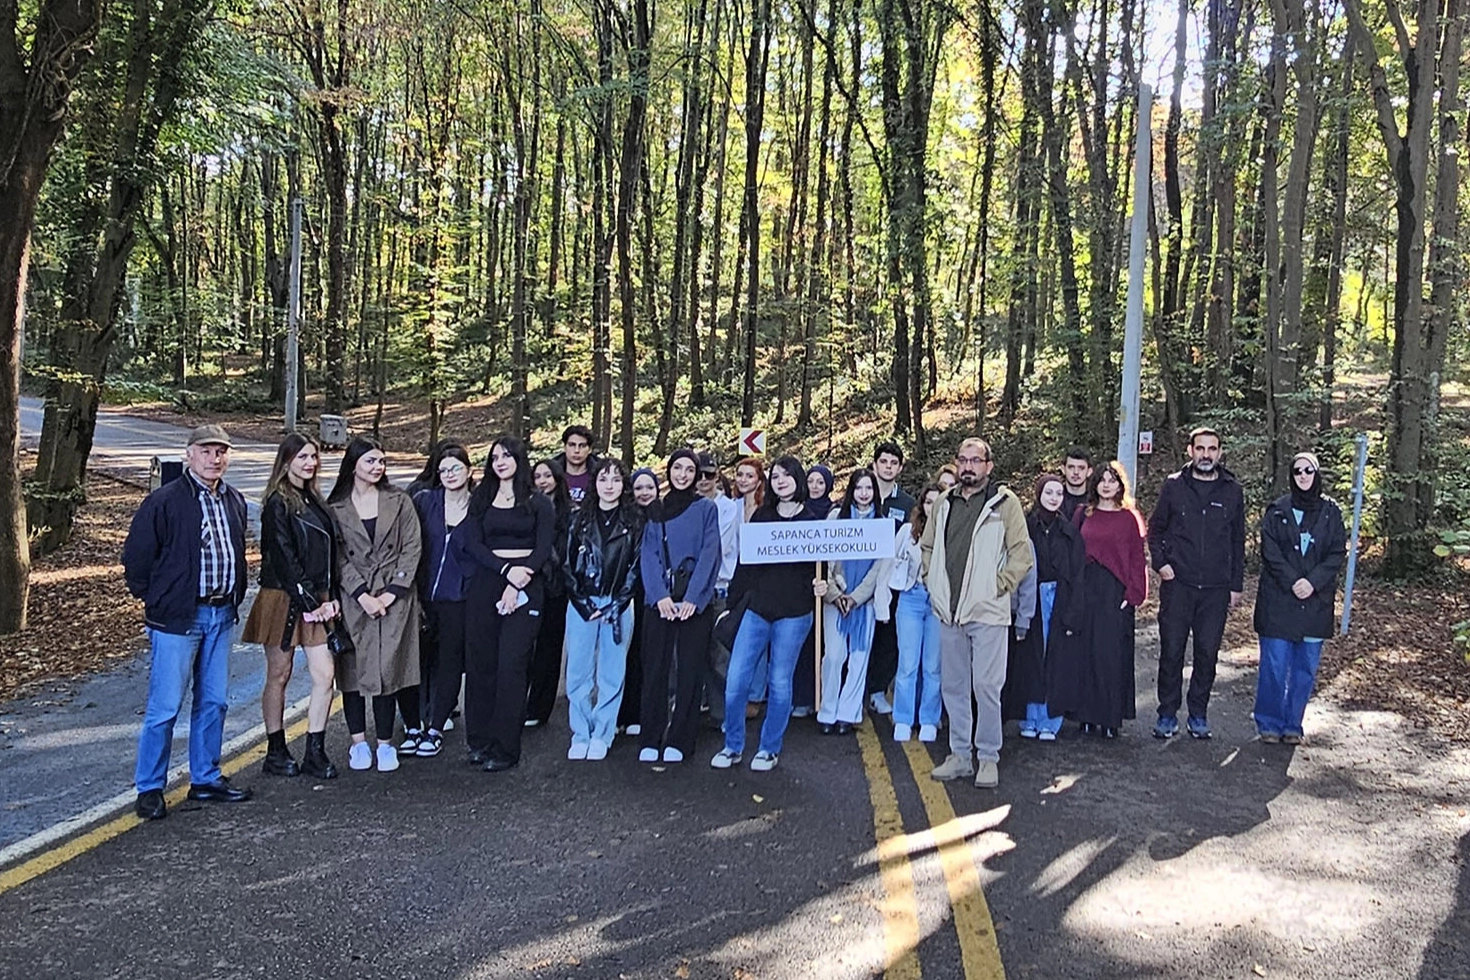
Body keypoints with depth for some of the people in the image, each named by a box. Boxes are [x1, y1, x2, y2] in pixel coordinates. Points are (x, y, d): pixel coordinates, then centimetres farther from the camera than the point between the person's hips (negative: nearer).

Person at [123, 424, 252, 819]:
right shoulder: (164, 501, -11)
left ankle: (206, 779, 25)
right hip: (177, 618, -6)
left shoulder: (234, 502, 10)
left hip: (221, 615, 7)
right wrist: (152, 598, -2)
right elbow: (136, 555, -7)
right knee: (164, 707, -2)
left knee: (213, 702, 13)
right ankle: (149, 788, 11)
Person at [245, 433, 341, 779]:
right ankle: (276, 753, 16)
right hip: (284, 599, -6)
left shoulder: (313, 500, 14)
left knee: (325, 675, 0)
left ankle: (315, 753, 8)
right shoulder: (278, 503, -8)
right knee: (279, 676, 5)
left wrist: (331, 597, 4)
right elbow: (284, 557, -14)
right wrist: (310, 601, -14)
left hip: (315, 600, 7)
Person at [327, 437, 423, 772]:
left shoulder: (399, 501, 5)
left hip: (394, 598, 0)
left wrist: (392, 592, -7)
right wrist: (362, 595, -11)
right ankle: (358, 742, 13)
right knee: (353, 667, 3)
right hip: (353, 598, 0)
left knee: (388, 667, -1)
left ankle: (385, 742, 7)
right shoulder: (335, 507, 3)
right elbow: (338, 556, -2)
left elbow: (412, 547, 1)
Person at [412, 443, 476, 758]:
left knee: (449, 662, 3)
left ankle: (435, 729, 11)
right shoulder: (424, 501, 3)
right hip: (423, 595, 1)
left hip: (458, 599, -1)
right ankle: (417, 722, 17)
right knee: (422, 660, 6)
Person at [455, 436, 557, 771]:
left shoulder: (539, 503, 7)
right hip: (485, 584, 3)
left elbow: (543, 550, -1)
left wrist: (517, 584, -13)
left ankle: (505, 749, -3)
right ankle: (479, 741, 11)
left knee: (511, 665, -7)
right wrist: (507, 569, -13)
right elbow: (473, 544, 3)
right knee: (480, 663, 1)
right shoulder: (481, 500, 14)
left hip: (526, 589, -3)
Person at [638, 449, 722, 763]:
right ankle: (650, 740, 9)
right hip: (659, 599, 2)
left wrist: (692, 598, -13)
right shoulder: (656, 511, 12)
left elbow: (709, 555, -3)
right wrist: (660, 596, -11)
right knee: (655, 668, 2)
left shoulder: (706, 509, 5)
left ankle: (678, 740, 8)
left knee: (689, 670, 1)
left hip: (694, 601, -2)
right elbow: (649, 555, 4)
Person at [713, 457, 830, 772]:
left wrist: (821, 586, -13)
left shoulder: (813, 521, 5)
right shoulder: (760, 516, 9)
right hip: (756, 608, 2)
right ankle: (732, 746, 14)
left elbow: (820, 565, 8)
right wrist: (735, 602, 6)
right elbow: (745, 562, 10)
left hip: (793, 614, -2)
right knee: (735, 680, -3)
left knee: (780, 683, 5)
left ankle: (770, 748, 20)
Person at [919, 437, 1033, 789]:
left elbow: (1022, 553, -6)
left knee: (986, 686, -4)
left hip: (987, 612, -5)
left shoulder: (1005, 502, -3)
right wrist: (934, 584, 10)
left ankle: (988, 758, 10)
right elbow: (927, 547, 21)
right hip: (948, 611, 5)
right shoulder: (943, 503, 11)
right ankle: (960, 754, 22)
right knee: (953, 686, 11)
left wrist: (998, 586, -10)